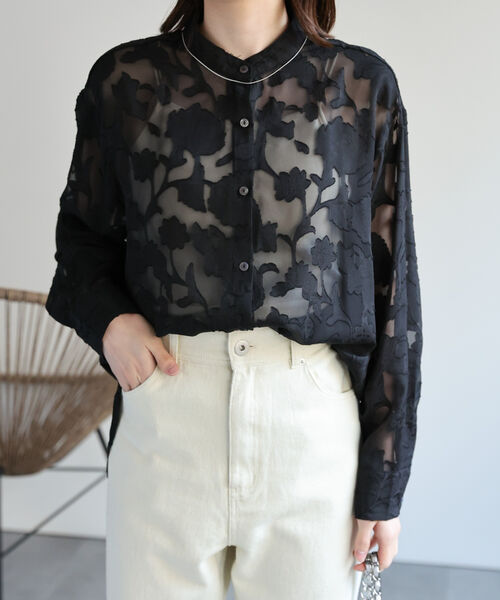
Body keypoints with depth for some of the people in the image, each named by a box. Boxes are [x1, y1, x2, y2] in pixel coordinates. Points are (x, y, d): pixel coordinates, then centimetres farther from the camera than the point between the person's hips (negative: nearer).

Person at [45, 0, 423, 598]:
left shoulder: (364, 86, 1)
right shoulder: (125, 79, 3)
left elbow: (392, 291, 1)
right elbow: (82, 231, 17)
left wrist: (383, 482, 0)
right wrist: (106, 318, -5)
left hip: (315, 416, 0)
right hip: (164, 412, 1)